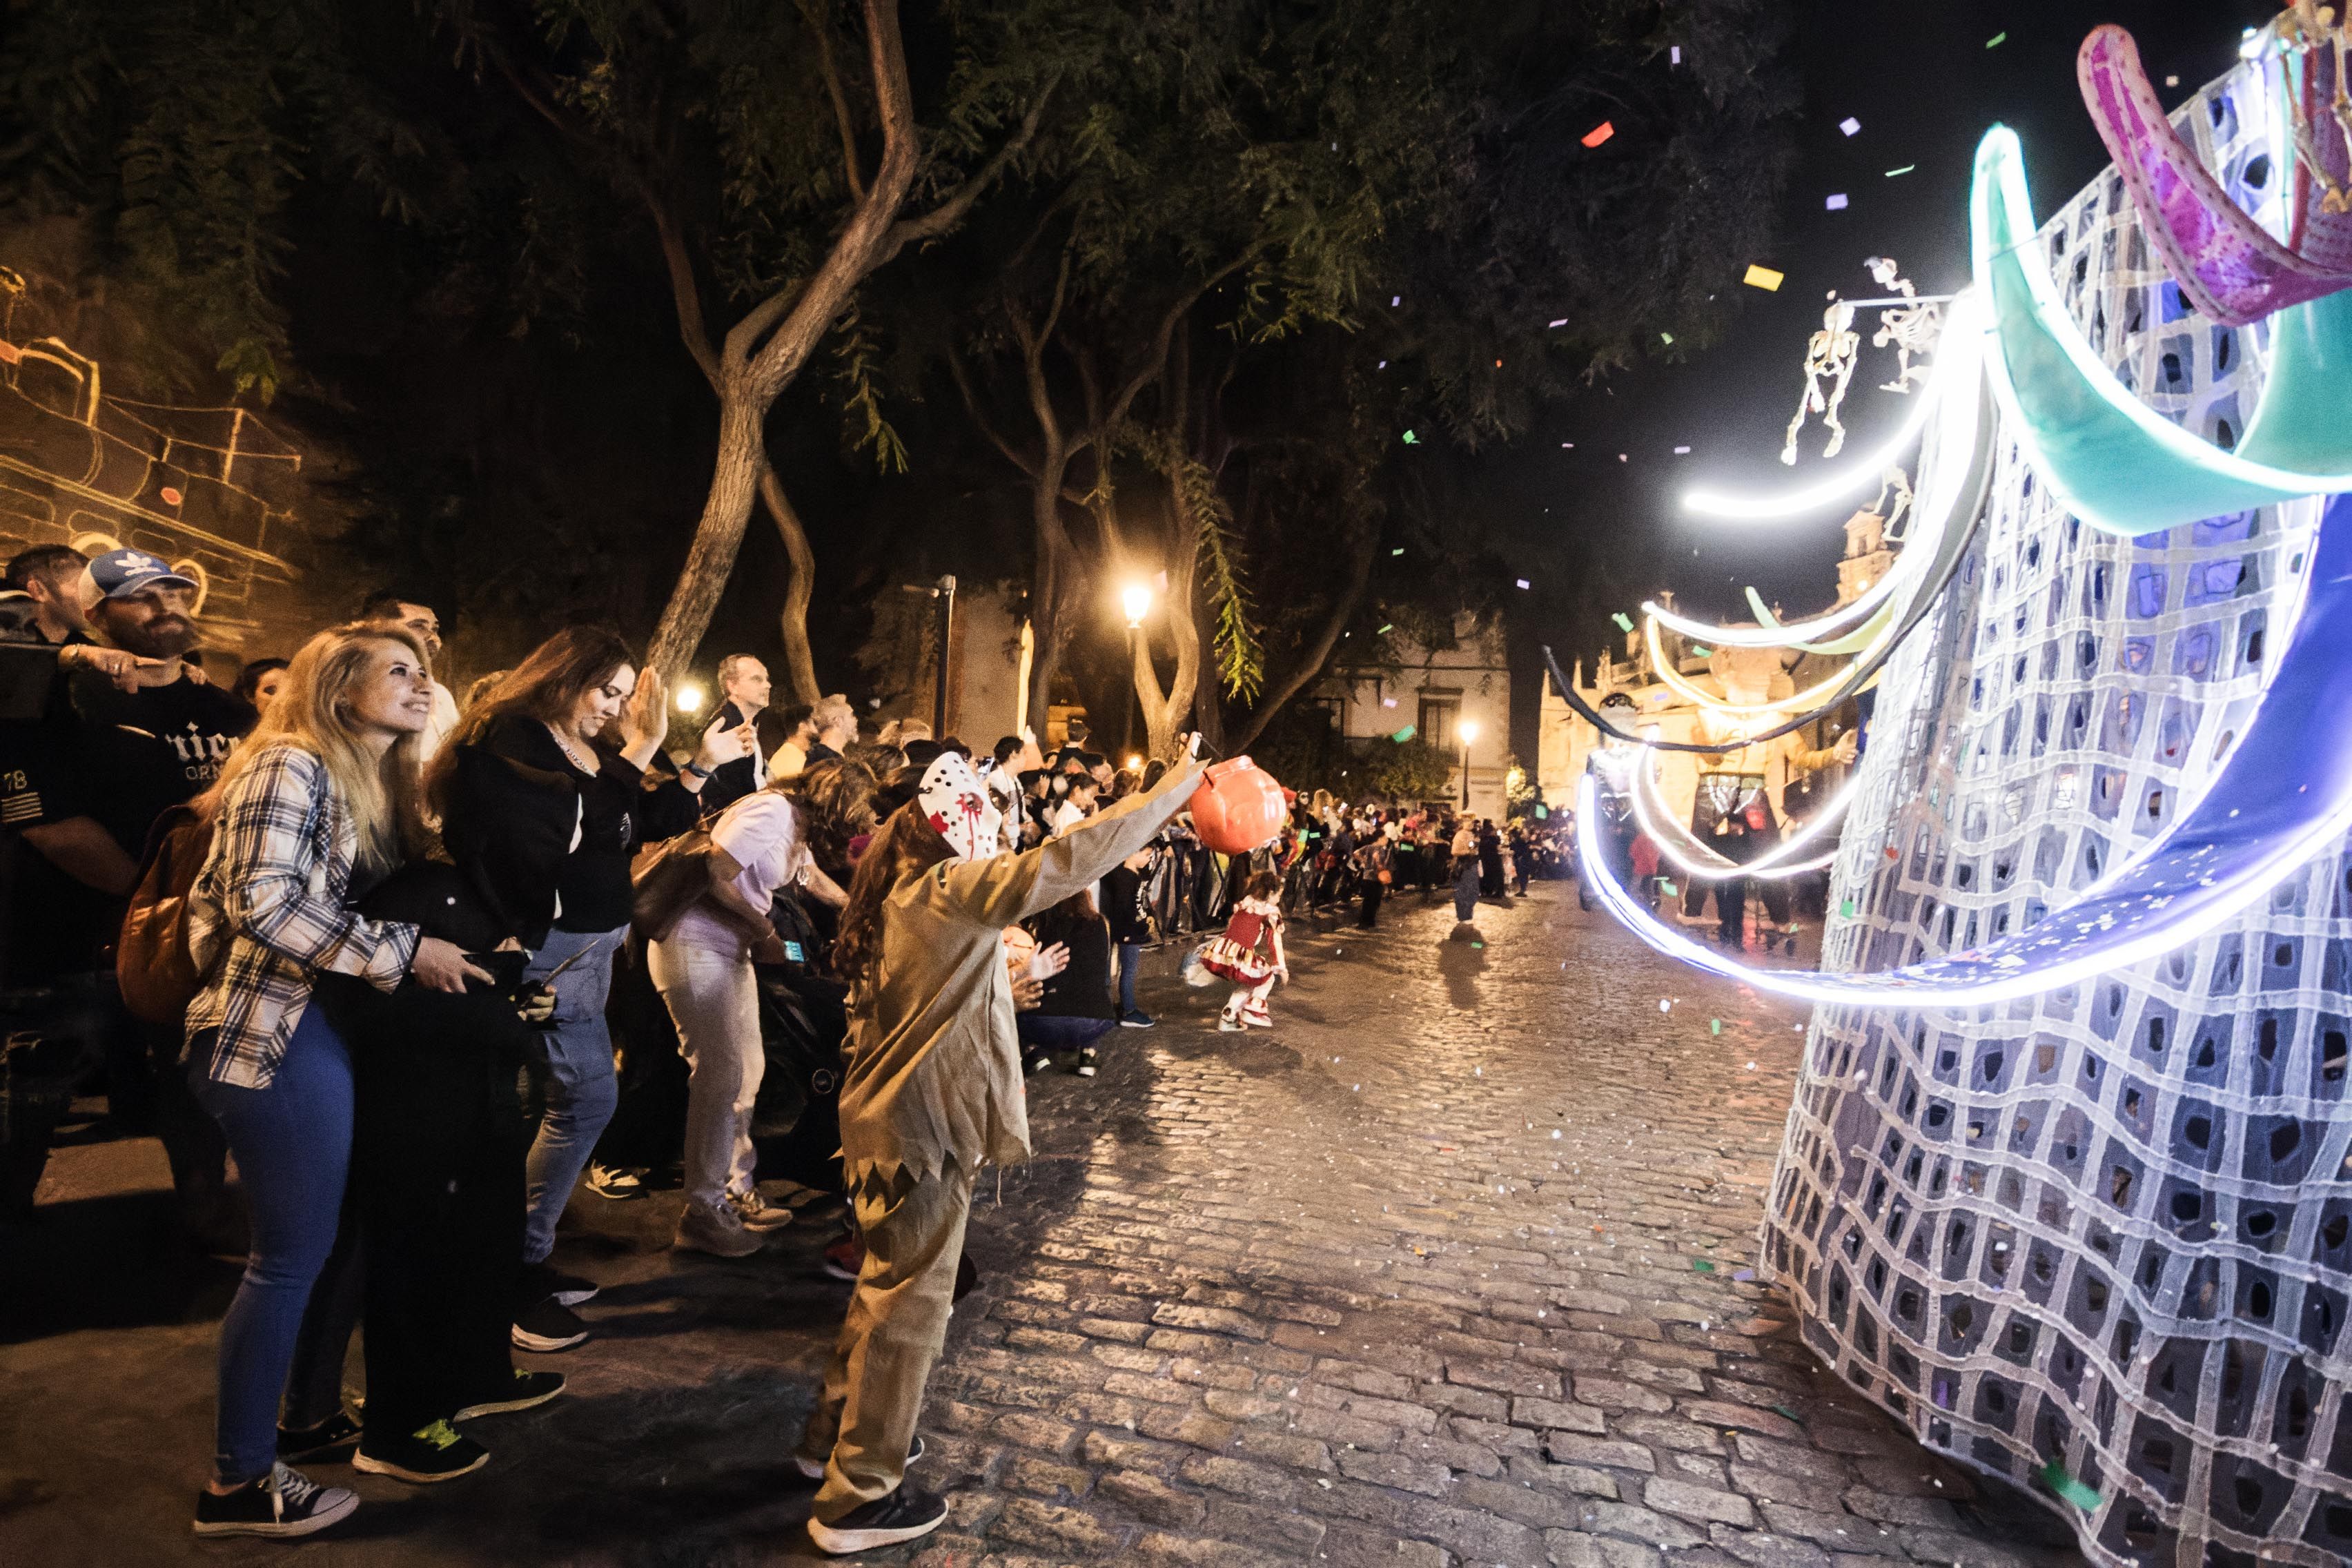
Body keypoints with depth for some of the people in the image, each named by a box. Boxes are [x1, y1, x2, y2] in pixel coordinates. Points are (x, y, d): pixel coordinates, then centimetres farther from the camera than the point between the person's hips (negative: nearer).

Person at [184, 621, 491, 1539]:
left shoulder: (376, 787, 15)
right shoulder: (291, 767, -11)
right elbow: (261, 903, -20)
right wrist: (403, 953, -18)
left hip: (327, 1026, 9)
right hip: (275, 1031, -9)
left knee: (316, 1246, 16)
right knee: (293, 1255, -2)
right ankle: (238, 1483, 12)